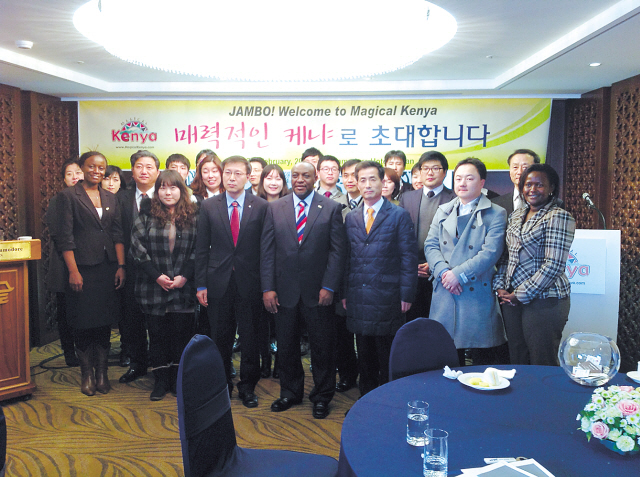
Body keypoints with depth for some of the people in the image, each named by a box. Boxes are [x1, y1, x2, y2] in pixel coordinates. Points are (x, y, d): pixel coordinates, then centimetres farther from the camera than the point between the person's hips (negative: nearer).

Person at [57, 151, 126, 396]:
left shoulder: (110, 198, 12)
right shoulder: (68, 195, -1)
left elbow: (117, 234, 9)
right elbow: (65, 237, -6)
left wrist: (121, 266, 1)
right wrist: (73, 271, -12)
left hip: (107, 267, 4)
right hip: (82, 267, -4)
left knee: (104, 321, 8)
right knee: (83, 323, 3)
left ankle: (102, 373, 18)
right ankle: (87, 374, 16)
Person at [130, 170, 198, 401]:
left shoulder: (193, 216, 3)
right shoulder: (146, 216, 3)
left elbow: (198, 250, 0)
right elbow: (138, 248, -1)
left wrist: (184, 276, -9)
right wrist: (157, 276, -9)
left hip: (184, 287, 0)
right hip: (154, 287, 0)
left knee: (182, 334, 5)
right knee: (157, 334, 7)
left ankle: (179, 379, 20)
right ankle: (161, 380, 21)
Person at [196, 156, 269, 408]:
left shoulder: (261, 206, 0)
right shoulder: (208, 206, 4)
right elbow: (202, 248, 4)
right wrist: (201, 284, 0)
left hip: (249, 283, -1)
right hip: (218, 283, 1)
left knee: (250, 339, 9)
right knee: (220, 339, 12)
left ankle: (247, 387, 26)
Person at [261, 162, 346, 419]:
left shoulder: (332, 208, 0)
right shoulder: (275, 208, 6)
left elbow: (338, 250, -3)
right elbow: (267, 250, 3)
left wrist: (329, 287, -9)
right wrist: (267, 288, -4)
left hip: (317, 292, -2)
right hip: (284, 291, 2)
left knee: (322, 347, 9)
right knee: (286, 346, 14)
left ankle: (322, 397, 28)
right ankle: (290, 392, 34)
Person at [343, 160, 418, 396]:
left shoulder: (399, 216, -1)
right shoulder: (351, 218, 11)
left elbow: (409, 257, -4)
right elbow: (347, 259, 12)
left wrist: (407, 294, -9)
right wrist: (344, 292, 7)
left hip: (387, 298, -4)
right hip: (358, 299, 4)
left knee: (387, 356, 6)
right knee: (365, 356, 13)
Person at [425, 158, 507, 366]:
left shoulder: (496, 214, 0)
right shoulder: (443, 211, 14)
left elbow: (490, 252, -11)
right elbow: (430, 245, 7)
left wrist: (458, 274, -16)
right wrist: (442, 271, -11)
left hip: (477, 293, -3)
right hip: (444, 292, 4)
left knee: (482, 355, 5)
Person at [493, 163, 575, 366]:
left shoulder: (558, 217, -10)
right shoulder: (517, 214, 12)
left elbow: (553, 266, -17)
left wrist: (520, 295, -14)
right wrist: (499, 286, 2)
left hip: (544, 301, -6)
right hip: (512, 299, 6)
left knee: (543, 367, 4)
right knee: (517, 362, 14)